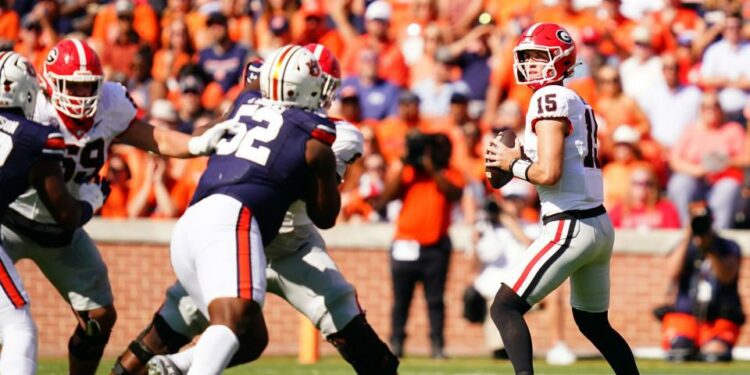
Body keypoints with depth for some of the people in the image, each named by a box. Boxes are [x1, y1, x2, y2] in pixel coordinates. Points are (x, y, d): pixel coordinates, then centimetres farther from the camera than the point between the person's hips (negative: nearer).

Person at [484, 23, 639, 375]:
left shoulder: (550, 99, -11)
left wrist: (512, 163, -3)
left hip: (570, 228, -10)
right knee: (594, 322, 24)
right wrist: (524, 156, 11)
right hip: (600, 225, 10)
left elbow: (548, 173, -20)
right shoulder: (578, 103, 17)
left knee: (505, 308, -9)